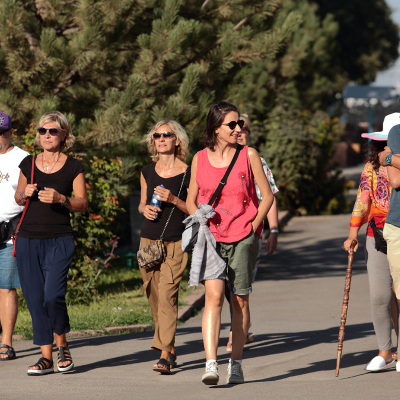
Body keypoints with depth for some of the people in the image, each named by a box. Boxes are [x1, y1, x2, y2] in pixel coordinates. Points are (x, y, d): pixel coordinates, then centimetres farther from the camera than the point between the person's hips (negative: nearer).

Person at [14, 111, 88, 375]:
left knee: (53, 296, -16)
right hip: (28, 241, 3)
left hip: (59, 241, -3)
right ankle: (46, 357, 8)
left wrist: (61, 199, -16)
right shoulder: (28, 164, 10)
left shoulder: (73, 167, 2)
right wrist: (25, 194, -2)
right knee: (35, 299, 1)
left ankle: (62, 345, 9)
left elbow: (82, 205, 2)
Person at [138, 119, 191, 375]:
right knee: (154, 295, 6)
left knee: (167, 294, -16)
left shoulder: (187, 173, -2)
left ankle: (164, 355, -18)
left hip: (176, 242, -5)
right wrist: (145, 208, -1)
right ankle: (171, 349, 21)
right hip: (149, 239, 5)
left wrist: (173, 200, -15)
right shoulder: (147, 172, 11)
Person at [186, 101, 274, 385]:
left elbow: (267, 195, 6)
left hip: (244, 238, 0)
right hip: (211, 237, 0)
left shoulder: (248, 155, 1)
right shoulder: (200, 159, 5)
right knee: (214, 296, -15)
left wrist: (254, 226, -2)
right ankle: (211, 364, -22)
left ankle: (236, 364, 18)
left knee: (240, 300, 5)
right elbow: (191, 201, 15)